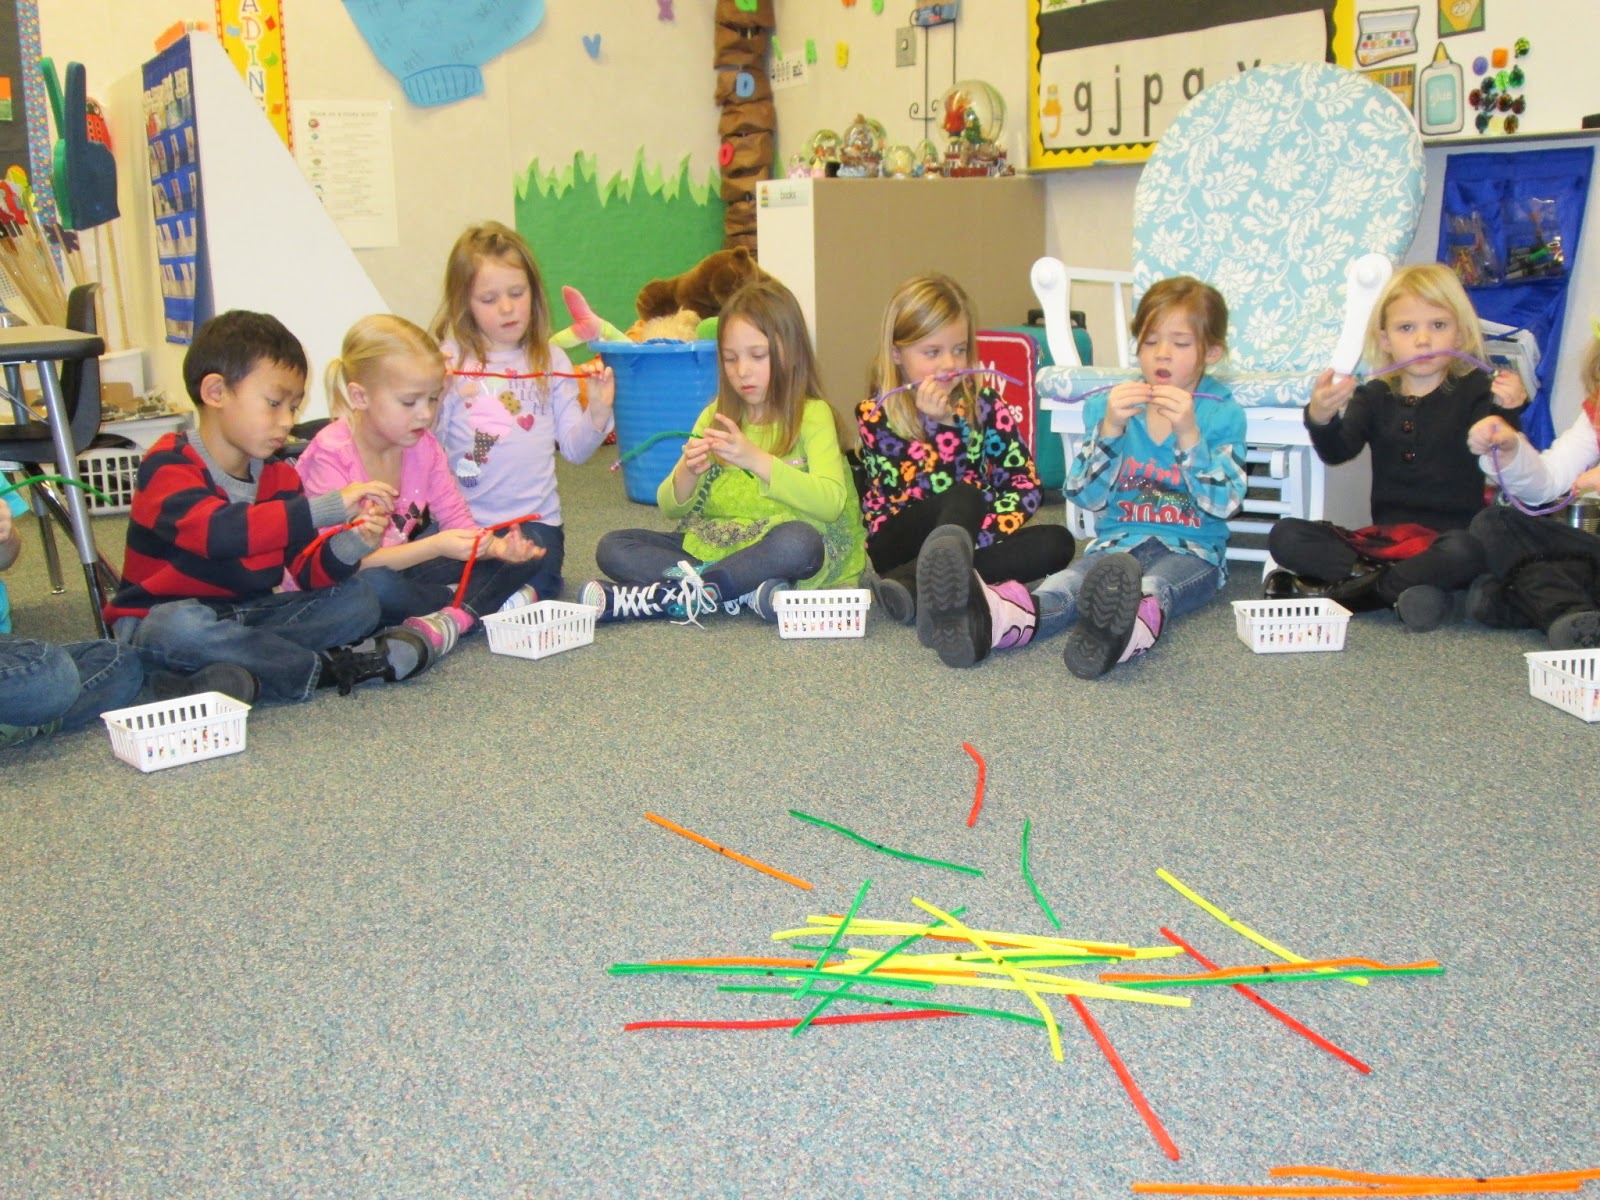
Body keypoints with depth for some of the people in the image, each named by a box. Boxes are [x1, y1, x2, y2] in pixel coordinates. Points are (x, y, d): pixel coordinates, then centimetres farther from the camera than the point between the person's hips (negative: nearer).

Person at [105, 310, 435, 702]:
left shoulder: (280, 476, 4)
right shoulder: (169, 465, -17)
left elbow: (309, 572, -2)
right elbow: (217, 531, -38)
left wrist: (350, 545, -25)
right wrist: (331, 506, -40)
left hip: (247, 617, 6)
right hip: (161, 619, -6)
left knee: (356, 599, -7)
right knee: (183, 626, -39)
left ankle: (236, 662, -26)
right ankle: (325, 667, -24)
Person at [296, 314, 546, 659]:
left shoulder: (423, 443, -4)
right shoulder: (332, 456, -24)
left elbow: (456, 517, -2)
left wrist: (496, 548, -25)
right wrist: (435, 547, -39)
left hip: (401, 562, 6)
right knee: (376, 587, -42)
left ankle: (454, 618, -27)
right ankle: (491, 599, -19)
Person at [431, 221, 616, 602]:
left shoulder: (551, 361, 7)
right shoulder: (449, 360, 1)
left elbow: (574, 449, 8)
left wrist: (598, 411, -8)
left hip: (533, 519, 1)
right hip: (461, 519, -1)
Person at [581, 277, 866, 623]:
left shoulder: (812, 415, -2)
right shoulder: (715, 416, 11)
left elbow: (831, 502, -17)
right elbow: (670, 507, 8)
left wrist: (757, 460, -26)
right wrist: (686, 474, -15)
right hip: (709, 544, 5)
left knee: (798, 541, -38)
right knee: (612, 547, -12)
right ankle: (746, 592, -24)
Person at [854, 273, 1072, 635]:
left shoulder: (984, 405, 2)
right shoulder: (874, 414, -6)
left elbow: (1025, 486, -4)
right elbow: (926, 495, -15)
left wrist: (972, 535, -19)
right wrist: (938, 425, -26)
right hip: (899, 544, -4)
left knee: (1056, 542, -21)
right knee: (963, 498, -29)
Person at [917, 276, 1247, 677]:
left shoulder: (1223, 415, 3)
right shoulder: (1108, 405, 8)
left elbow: (1223, 504, -8)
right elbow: (1086, 497, -1)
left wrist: (1188, 435, -20)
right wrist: (1109, 430, -16)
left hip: (1192, 550, -1)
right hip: (1119, 541, 1)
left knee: (1154, 588, -38)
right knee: (1068, 583, -32)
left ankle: (1122, 633, -76)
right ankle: (983, 618, -67)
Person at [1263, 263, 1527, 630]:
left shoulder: (1474, 390, 1)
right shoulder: (1375, 396, 7)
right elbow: (1337, 452, -8)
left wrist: (1506, 411, -30)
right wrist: (1321, 419, -31)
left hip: (1446, 534, -3)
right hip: (1383, 536, 3)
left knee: (1463, 552, -38)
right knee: (1284, 537, -13)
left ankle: (1344, 590, -22)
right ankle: (1404, 590, -23)